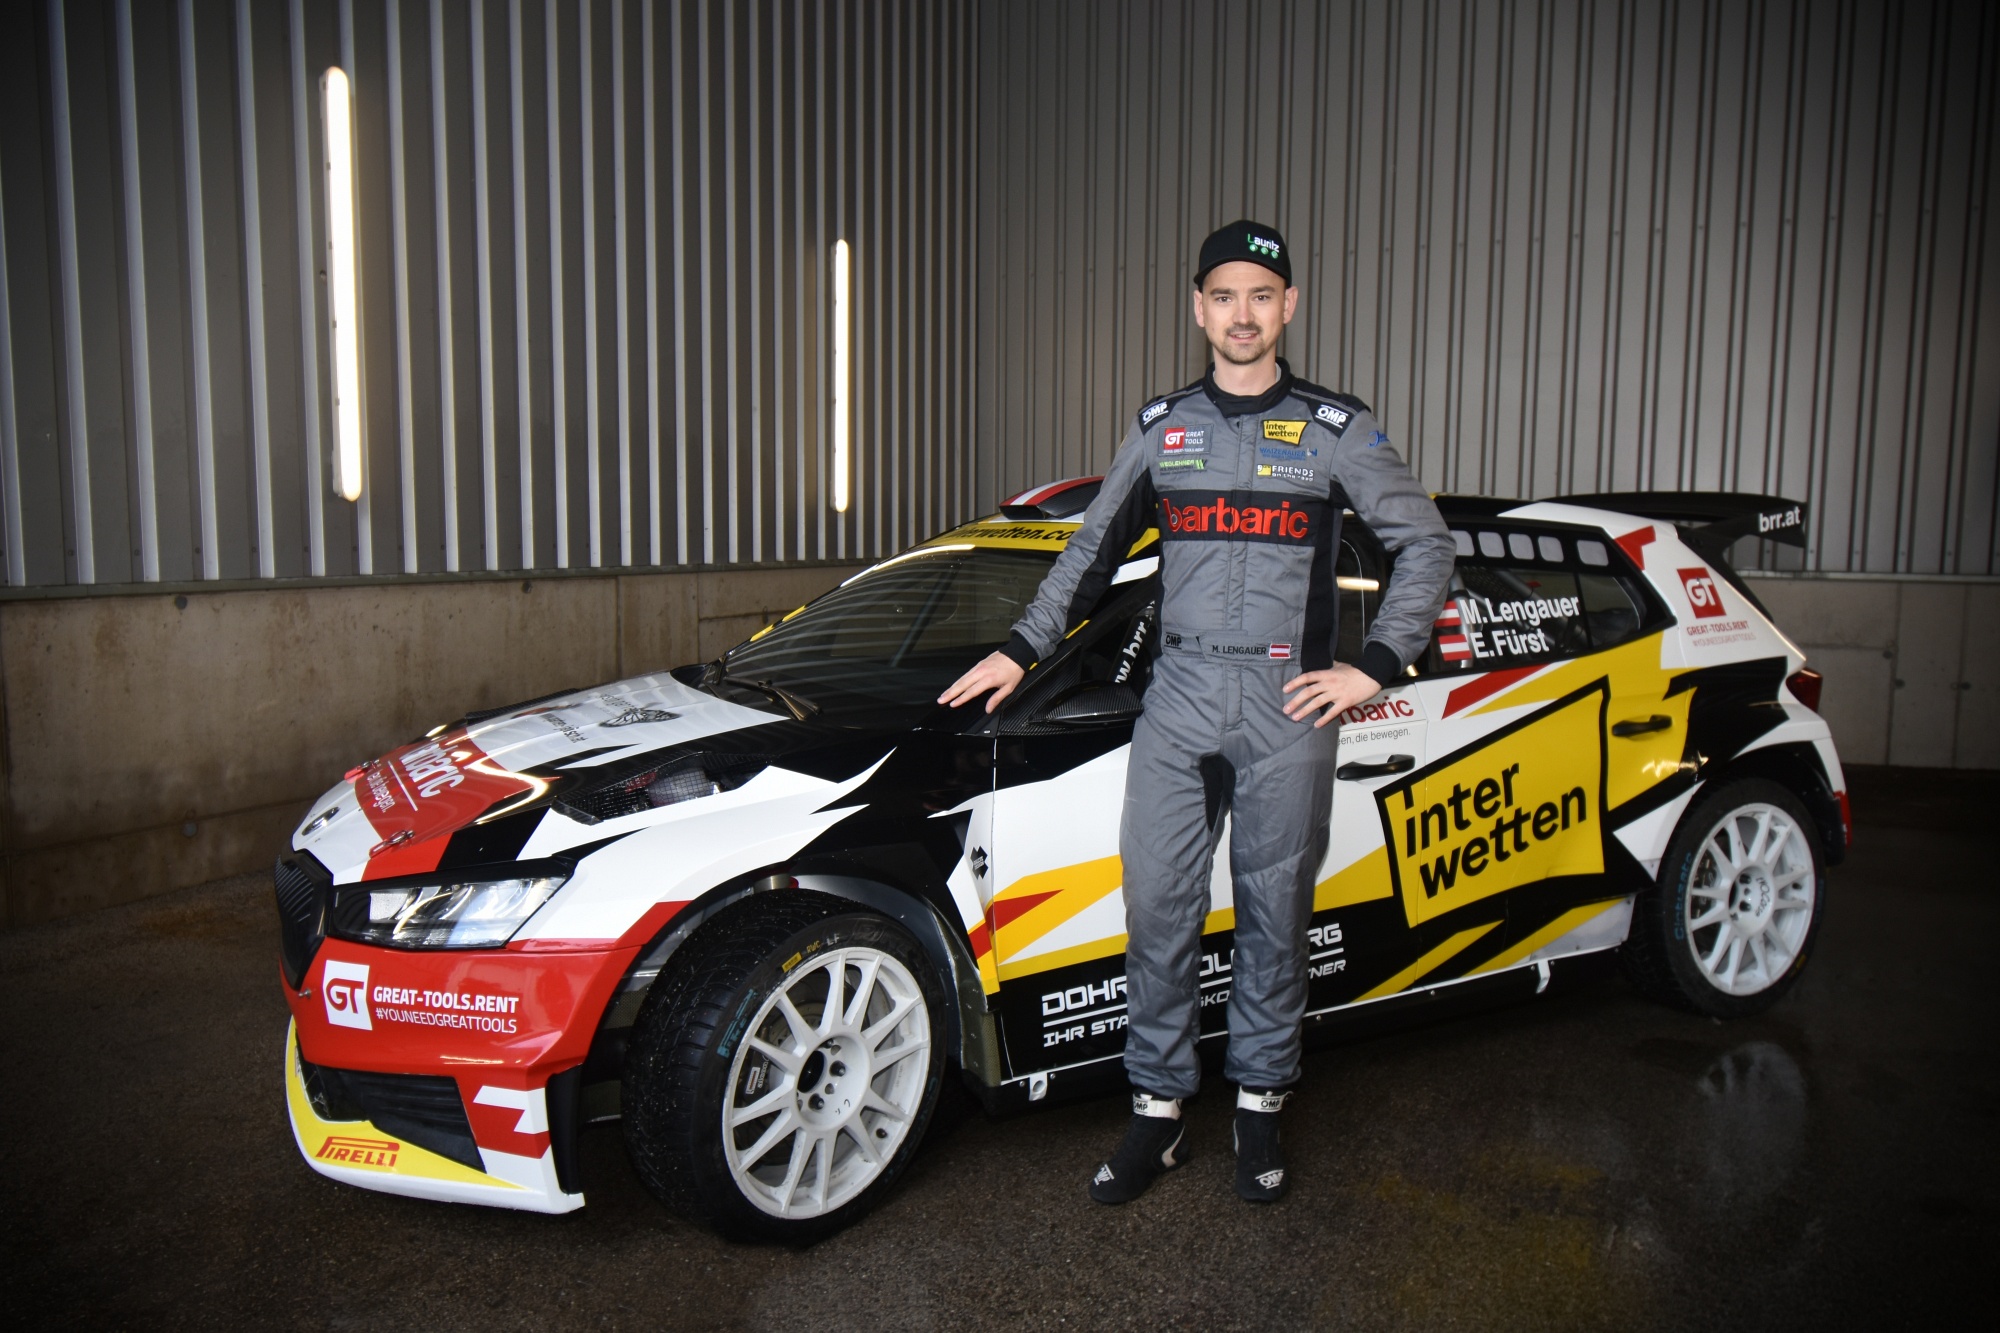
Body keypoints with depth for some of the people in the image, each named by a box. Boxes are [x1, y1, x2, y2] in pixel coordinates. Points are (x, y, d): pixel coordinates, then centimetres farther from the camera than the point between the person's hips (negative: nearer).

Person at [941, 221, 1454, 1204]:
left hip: (1288, 706, -2)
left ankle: (1260, 1105, 22)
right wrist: (1022, 649, 13)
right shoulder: (1161, 428, 11)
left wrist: (1374, 667, -3)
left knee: (1275, 912, 7)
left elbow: (1425, 543, 6)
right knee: (1157, 908, 1)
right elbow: (1094, 550, 19)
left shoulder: (1335, 430, 4)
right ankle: (1157, 1108, 14)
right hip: (1179, 699, 2)